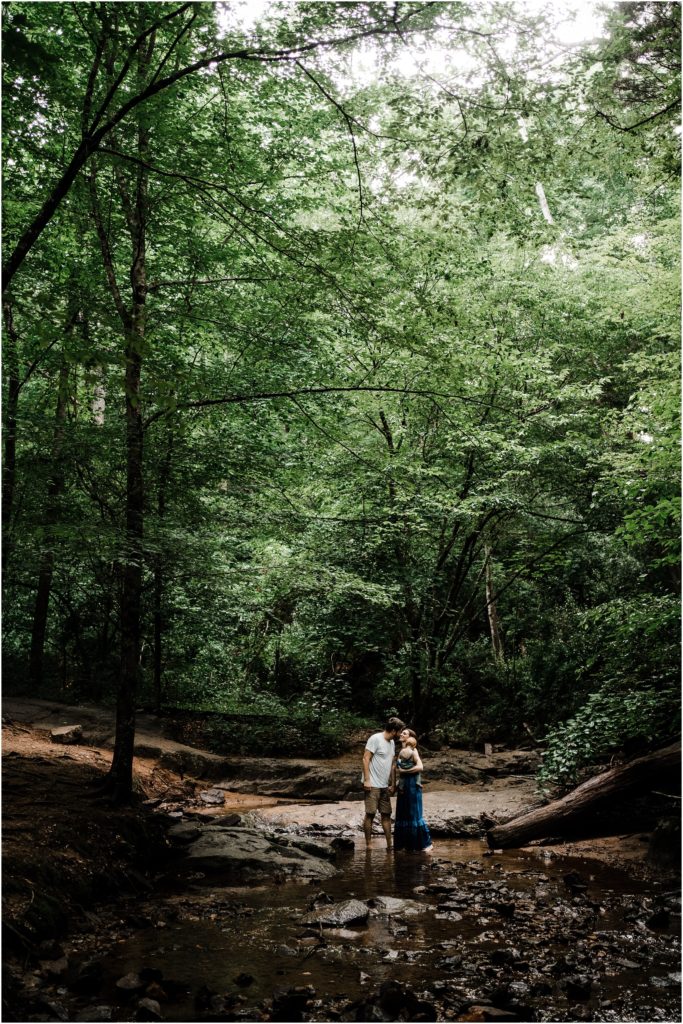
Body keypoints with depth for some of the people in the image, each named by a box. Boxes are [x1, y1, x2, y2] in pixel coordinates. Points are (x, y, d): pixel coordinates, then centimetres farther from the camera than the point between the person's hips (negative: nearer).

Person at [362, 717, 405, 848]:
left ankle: (389, 845, 13)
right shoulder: (375, 739, -12)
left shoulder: (392, 743, 13)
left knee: (386, 814, 8)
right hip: (372, 785, -8)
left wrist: (393, 784, 14)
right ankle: (368, 845, 4)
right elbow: (366, 759, -14)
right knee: (370, 814, -3)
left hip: (384, 786, 8)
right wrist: (367, 780, -18)